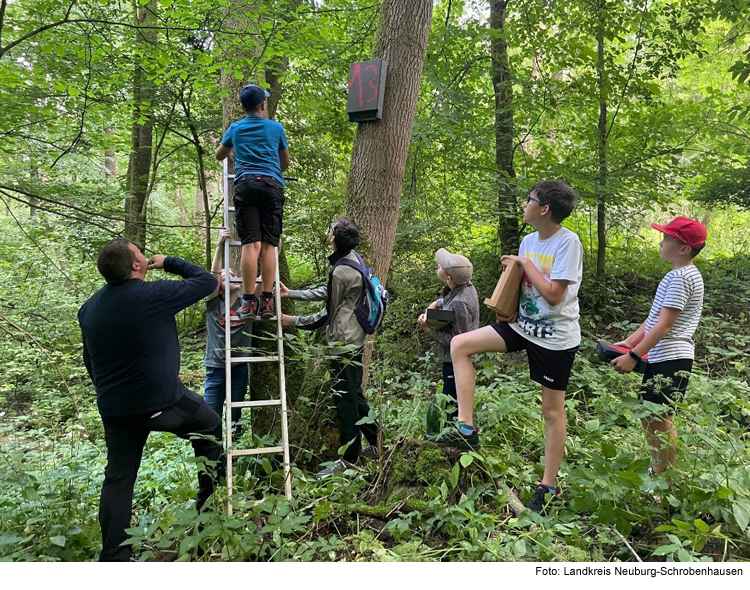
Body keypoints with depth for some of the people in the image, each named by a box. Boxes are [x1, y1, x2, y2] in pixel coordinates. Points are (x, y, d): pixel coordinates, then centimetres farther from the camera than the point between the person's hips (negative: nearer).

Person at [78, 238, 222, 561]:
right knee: (210, 426, 19)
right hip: (163, 402, -5)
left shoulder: (89, 307, 5)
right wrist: (168, 262, 5)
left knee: (118, 478, 14)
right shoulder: (155, 295, -18)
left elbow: (89, 360, 16)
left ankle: (113, 555, 17)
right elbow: (206, 281, -7)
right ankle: (211, 502, 26)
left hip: (114, 409, 6)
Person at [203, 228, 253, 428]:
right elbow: (213, 276, -18)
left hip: (240, 367, 2)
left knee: (236, 416, 14)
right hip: (216, 368, -2)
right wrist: (220, 244, -29)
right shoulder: (214, 304, -4)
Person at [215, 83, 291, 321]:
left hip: (246, 183, 0)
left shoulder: (235, 128, 19)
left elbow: (219, 156, 36)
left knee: (250, 243, -8)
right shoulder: (276, 128, 17)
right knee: (268, 244, -2)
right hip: (272, 185, 0)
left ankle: (249, 302, -13)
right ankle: (267, 301, -8)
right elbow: (286, 162, 29)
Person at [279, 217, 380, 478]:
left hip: (344, 342, -10)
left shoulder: (341, 272, -23)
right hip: (354, 339, 10)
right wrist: (291, 294, 14)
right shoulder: (354, 259, 6)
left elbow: (328, 314, -13)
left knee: (345, 400, 2)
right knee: (354, 394, 20)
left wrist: (293, 321, -5)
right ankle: (375, 444, 31)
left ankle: (349, 458, 15)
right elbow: (328, 293, 13)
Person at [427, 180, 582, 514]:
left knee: (552, 409, 4)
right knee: (460, 344, -6)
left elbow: (553, 295, -24)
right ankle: (466, 429, -4)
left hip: (556, 338, -7)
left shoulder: (568, 243, -18)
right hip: (523, 325, 7)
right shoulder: (528, 241, 5)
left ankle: (547, 487, 20)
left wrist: (526, 263, -14)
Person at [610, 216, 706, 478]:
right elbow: (655, 317, 18)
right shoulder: (681, 274, 16)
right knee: (648, 415, 17)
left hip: (671, 359, -10)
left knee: (660, 419, -4)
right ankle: (657, 471, 29)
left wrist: (633, 356, -18)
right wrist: (629, 341, 14)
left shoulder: (680, 277, -16)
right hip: (661, 358, 10)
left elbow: (664, 325, -19)